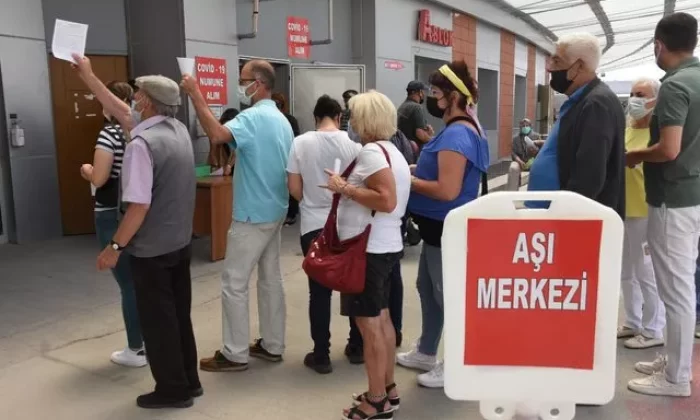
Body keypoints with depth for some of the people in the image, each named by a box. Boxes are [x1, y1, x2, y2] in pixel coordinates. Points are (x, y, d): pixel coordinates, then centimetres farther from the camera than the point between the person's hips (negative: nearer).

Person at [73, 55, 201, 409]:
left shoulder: (142, 143, -22)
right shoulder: (178, 129, 3)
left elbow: (139, 206, -24)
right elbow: (123, 113, 15)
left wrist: (114, 247, -13)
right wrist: (88, 77, 21)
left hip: (151, 249, -8)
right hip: (181, 242, 8)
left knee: (157, 320, 7)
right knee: (178, 315, 18)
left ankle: (172, 390, 21)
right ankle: (188, 381, 31)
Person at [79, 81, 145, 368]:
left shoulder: (110, 133, -15)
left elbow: (99, 179, -19)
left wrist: (87, 170, 2)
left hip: (114, 217, -7)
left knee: (128, 284, 1)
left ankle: (136, 350, 13)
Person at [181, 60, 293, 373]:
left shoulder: (253, 117, -17)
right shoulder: (281, 120, 13)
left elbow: (217, 135, -36)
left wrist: (195, 95, -29)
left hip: (253, 215, -10)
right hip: (275, 211, 10)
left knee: (234, 284, 0)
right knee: (271, 279, 14)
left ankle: (235, 354, 8)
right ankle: (272, 345, 23)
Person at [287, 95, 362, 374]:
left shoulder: (300, 143, -4)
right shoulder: (353, 145, -4)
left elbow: (294, 189, -2)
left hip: (313, 226, -1)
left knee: (319, 291, 5)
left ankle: (321, 356, 12)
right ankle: (357, 346, 27)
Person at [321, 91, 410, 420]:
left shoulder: (372, 151, -16)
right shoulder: (390, 150, 14)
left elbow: (387, 201, -26)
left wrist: (345, 189, -18)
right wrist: (350, 187, 13)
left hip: (370, 249, -10)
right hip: (385, 245, 10)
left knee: (369, 323, -1)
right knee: (381, 318, 16)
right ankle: (388, 389, 28)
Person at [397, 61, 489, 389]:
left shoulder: (456, 134, -23)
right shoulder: (464, 128, 11)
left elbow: (447, 190, -28)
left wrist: (408, 180, -16)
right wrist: (417, 170, 7)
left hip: (447, 228, -11)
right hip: (440, 226, 11)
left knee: (448, 295, 2)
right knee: (428, 288, 21)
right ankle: (426, 352, 37)